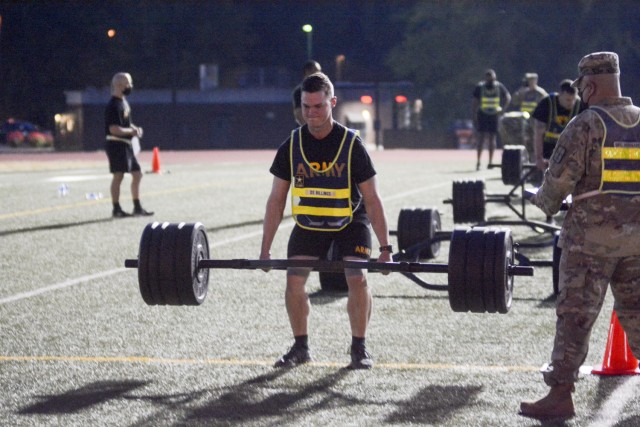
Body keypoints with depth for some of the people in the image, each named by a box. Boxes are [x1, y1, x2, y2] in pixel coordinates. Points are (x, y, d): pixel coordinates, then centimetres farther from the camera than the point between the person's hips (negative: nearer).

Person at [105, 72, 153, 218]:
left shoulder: (124, 102, 14)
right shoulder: (114, 105, -17)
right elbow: (114, 129, -24)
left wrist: (134, 128, 6)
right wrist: (132, 131, -15)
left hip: (126, 145, 10)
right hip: (116, 144, -10)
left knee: (137, 174, 11)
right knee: (118, 176, -4)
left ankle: (137, 208, 18)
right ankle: (116, 209, 3)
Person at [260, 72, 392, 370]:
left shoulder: (351, 145, -22)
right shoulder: (291, 146, -14)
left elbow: (372, 199, -17)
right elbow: (277, 199, -7)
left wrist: (385, 248, -20)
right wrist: (265, 250, -8)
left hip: (350, 221, -3)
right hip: (308, 222, 3)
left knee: (357, 278, -19)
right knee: (294, 280, -10)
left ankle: (359, 348, -3)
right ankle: (301, 347, 7)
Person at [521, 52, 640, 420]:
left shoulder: (585, 126, -10)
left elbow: (559, 180, -11)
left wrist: (545, 203, 9)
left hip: (592, 236, -5)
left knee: (576, 315, -2)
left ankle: (561, 394, -3)